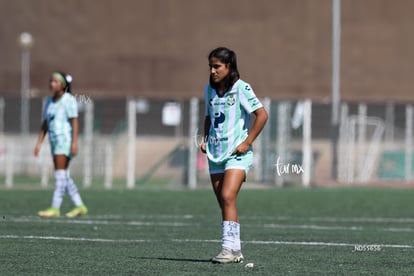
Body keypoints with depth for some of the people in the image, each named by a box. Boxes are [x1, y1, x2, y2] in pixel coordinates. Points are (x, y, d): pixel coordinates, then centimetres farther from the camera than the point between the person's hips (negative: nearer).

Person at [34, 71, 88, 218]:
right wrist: (39, 144, 13)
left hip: (66, 139, -8)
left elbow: (74, 122, -13)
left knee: (60, 173, -13)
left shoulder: (69, 100, -7)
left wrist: (74, 142, -20)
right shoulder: (49, 102, 15)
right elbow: (45, 124, 18)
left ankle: (55, 208, -16)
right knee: (64, 176, 8)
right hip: (55, 140, 8)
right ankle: (80, 206, 13)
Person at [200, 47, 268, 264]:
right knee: (224, 203, 5)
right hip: (215, 153, 7)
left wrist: (247, 142, -14)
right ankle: (235, 250, 12)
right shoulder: (209, 90, 10)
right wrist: (205, 138, 9)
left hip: (237, 153, -7)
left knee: (227, 197, -20)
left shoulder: (241, 88, -9)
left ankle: (229, 248, -22)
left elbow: (262, 114, -11)